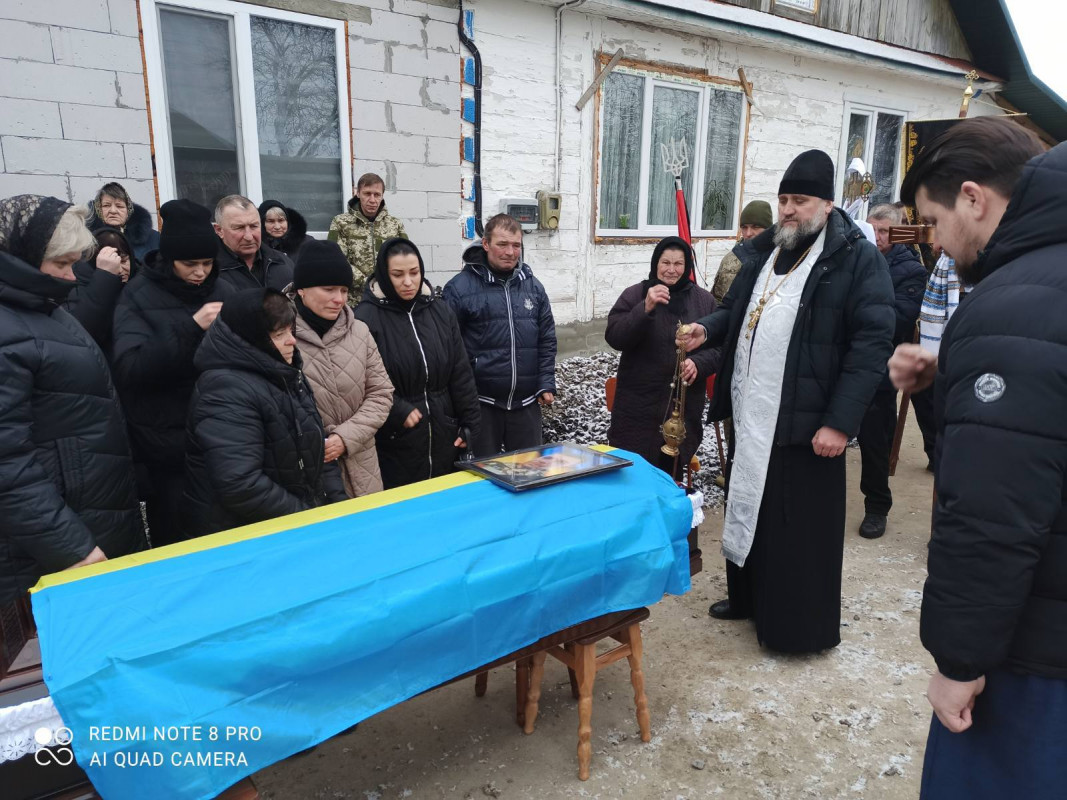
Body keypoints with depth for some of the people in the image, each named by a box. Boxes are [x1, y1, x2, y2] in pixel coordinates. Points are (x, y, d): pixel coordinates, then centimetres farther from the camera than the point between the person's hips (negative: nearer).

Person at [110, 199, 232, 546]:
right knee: (174, 546, 10)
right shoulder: (138, 297, -4)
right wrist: (192, 327, -25)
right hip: (166, 447, -3)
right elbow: (129, 369, -18)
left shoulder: (222, 291, 5)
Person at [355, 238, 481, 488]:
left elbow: (461, 374, 6)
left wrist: (469, 425, 4)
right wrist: (398, 411, -20)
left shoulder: (440, 310, 4)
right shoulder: (366, 317, -11)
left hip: (444, 436, 4)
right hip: (395, 443, -4)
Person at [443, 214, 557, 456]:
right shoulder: (460, 288, -7)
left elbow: (547, 339, 10)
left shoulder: (533, 285, 8)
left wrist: (546, 384, 2)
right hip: (480, 402, -4)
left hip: (526, 402, 4)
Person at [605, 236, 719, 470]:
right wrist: (645, 309, -24)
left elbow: (719, 346, 6)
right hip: (638, 405, -2)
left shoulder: (704, 300, 8)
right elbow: (614, 338, -10)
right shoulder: (634, 295, 1)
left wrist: (699, 363, -15)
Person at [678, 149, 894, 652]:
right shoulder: (762, 252, 12)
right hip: (749, 418, 7)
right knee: (747, 511, 19)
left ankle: (803, 626, 21)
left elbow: (872, 343, -15)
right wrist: (707, 329, 1)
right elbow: (736, 312, 24)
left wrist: (840, 421, -20)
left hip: (805, 423, -7)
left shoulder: (858, 258, -9)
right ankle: (749, 598, 38)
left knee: (800, 528, 3)